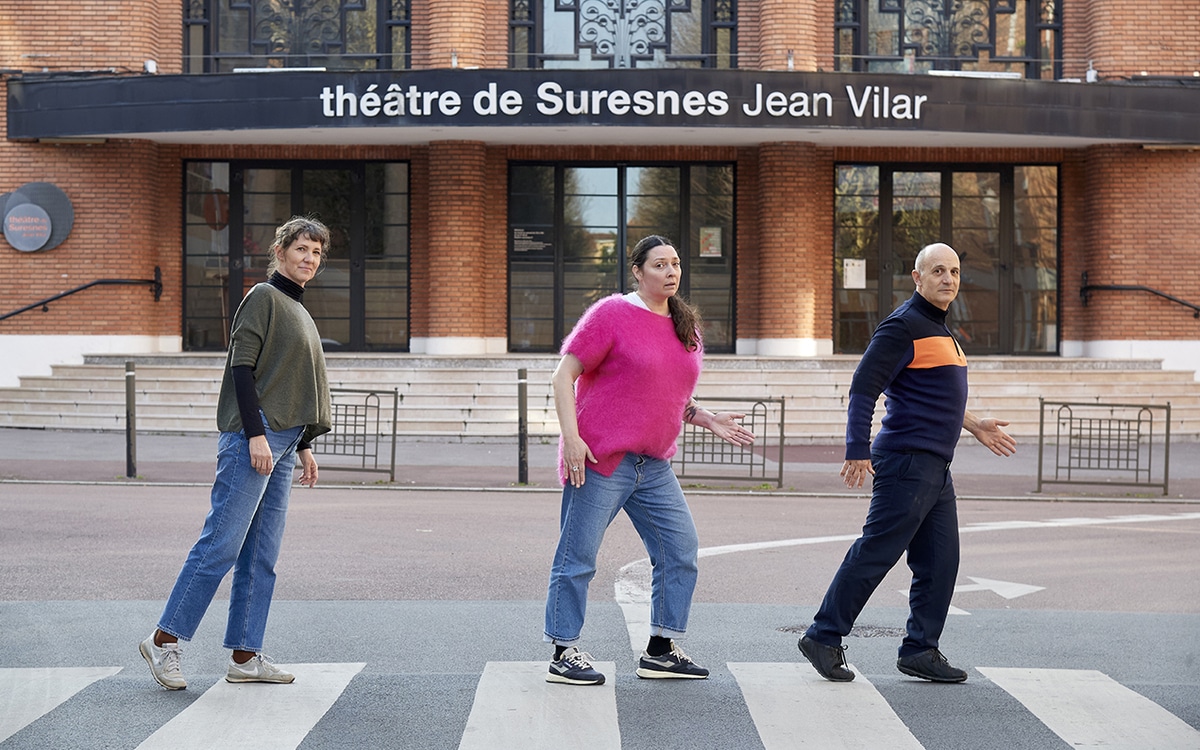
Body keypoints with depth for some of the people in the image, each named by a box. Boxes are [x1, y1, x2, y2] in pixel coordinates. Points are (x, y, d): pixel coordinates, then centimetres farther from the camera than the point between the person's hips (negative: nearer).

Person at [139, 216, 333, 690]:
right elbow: (242, 367, -13)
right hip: (252, 439, -9)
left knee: (262, 557, 6)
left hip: (281, 444, 9)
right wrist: (256, 434, -19)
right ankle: (164, 640, -1)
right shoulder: (264, 297, -5)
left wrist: (304, 446, 21)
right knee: (221, 544, -9)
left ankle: (245, 657, 8)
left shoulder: (298, 310, 21)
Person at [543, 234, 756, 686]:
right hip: (599, 461, -7)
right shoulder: (612, 314, -7)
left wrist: (708, 420, 10)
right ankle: (564, 655, 10)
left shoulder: (685, 327, 15)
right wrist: (571, 436, -17)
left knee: (681, 551, 6)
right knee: (578, 559, -1)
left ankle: (660, 652, 16)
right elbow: (564, 375, -8)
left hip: (654, 466, 7)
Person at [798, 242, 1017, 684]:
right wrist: (858, 452, -21)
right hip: (907, 462, -10)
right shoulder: (904, 325, -11)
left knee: (940, 563, 8)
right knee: (874, 554, -6)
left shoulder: (938, 330, 19)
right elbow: (863, 388, -17)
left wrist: (974, 426, 31)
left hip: (936, 469, 10)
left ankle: (920, 650, 16)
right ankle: (824, 638, 3)